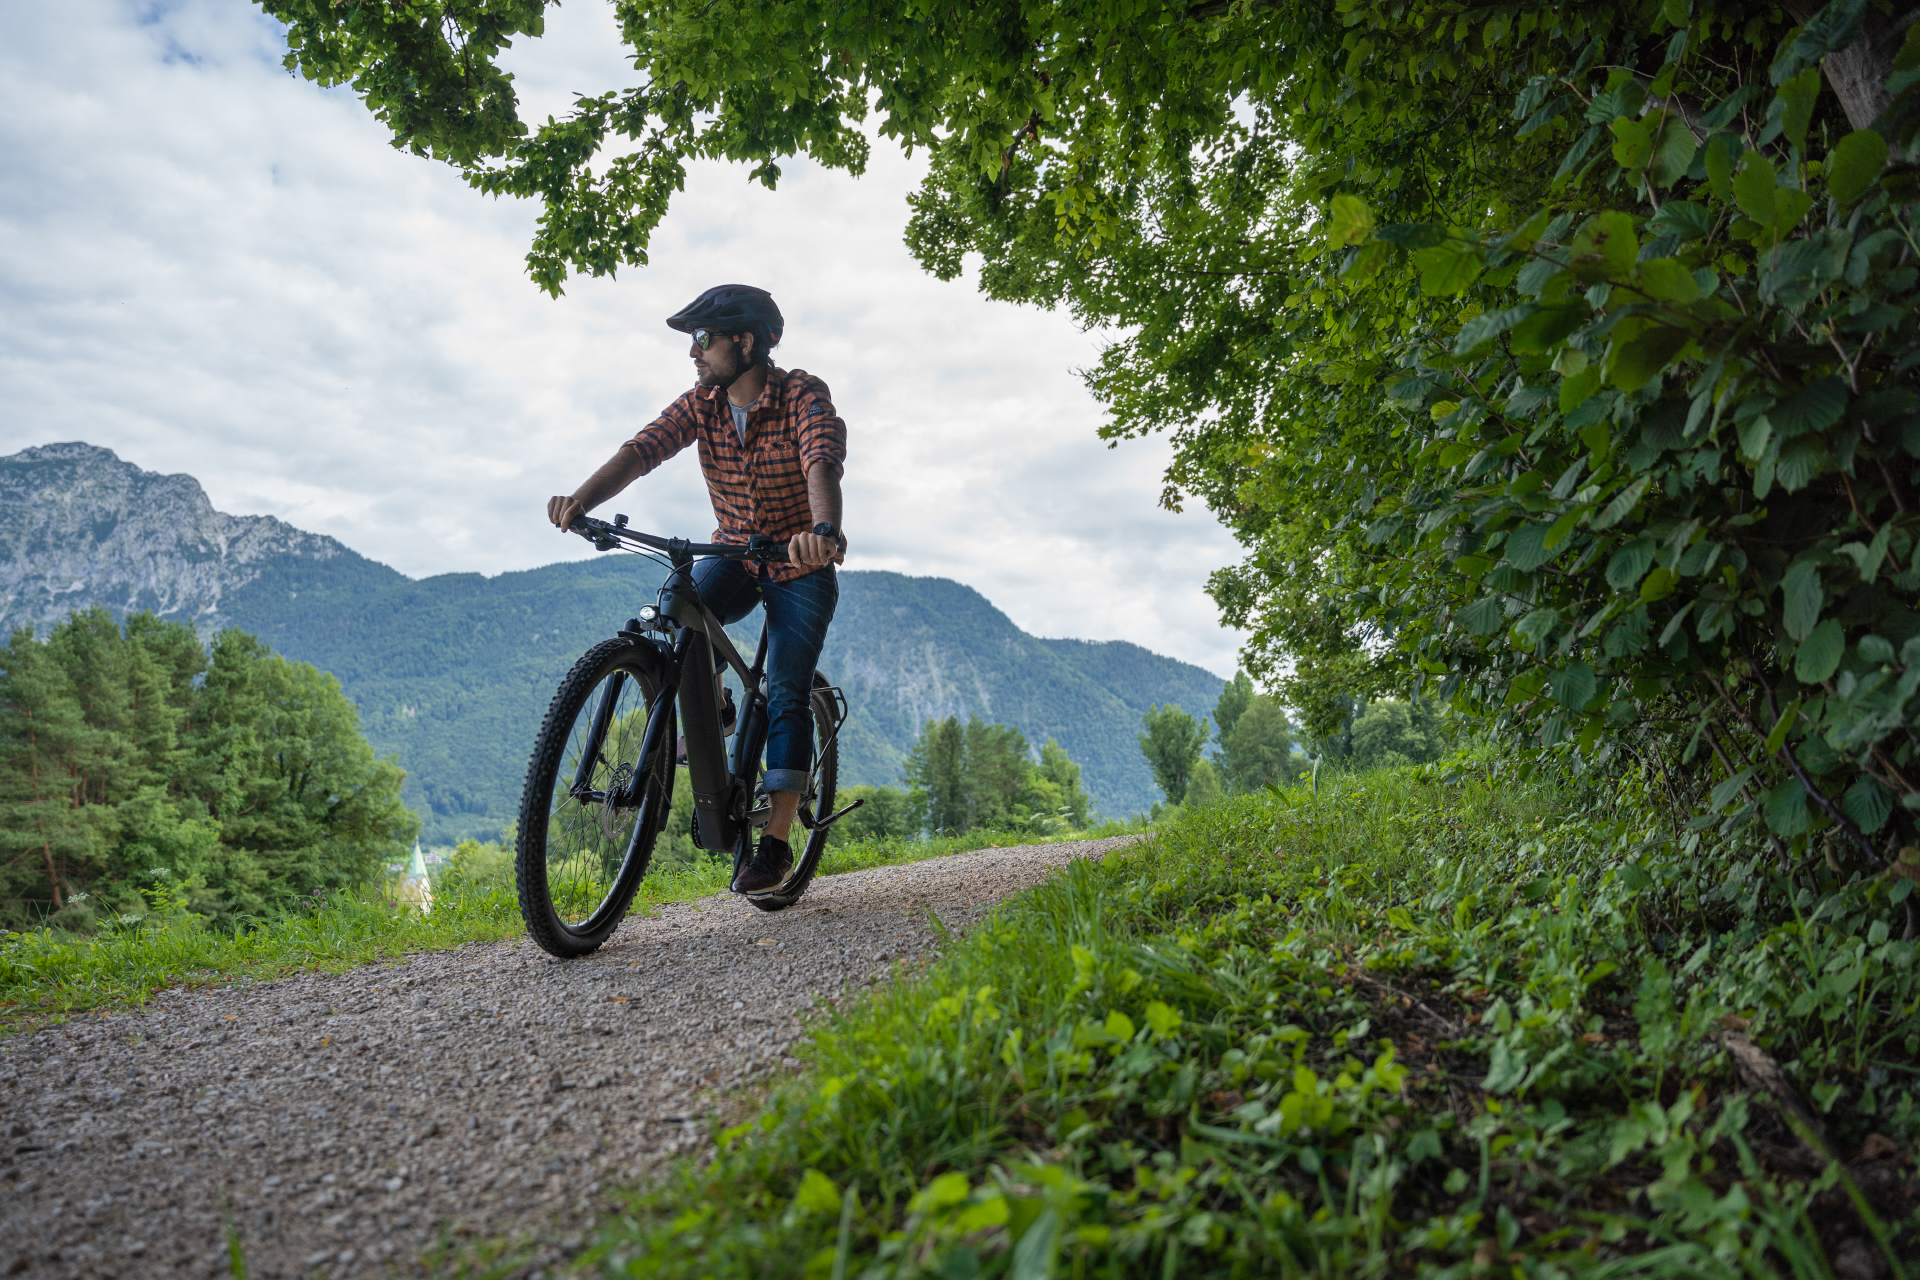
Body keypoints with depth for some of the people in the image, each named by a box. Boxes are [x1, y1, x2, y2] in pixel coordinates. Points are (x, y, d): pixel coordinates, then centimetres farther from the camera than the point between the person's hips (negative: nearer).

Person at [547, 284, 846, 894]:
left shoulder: (803, 396, -20)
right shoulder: (702, 403, -6)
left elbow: (823, 464, -39)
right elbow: (642, 449, -20)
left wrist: (824, 531, -60)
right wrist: (581, 499, -39)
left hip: (801, 565, -4)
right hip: (734, 553, 4)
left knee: (785, 695, -12)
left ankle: (776, 841, -5)